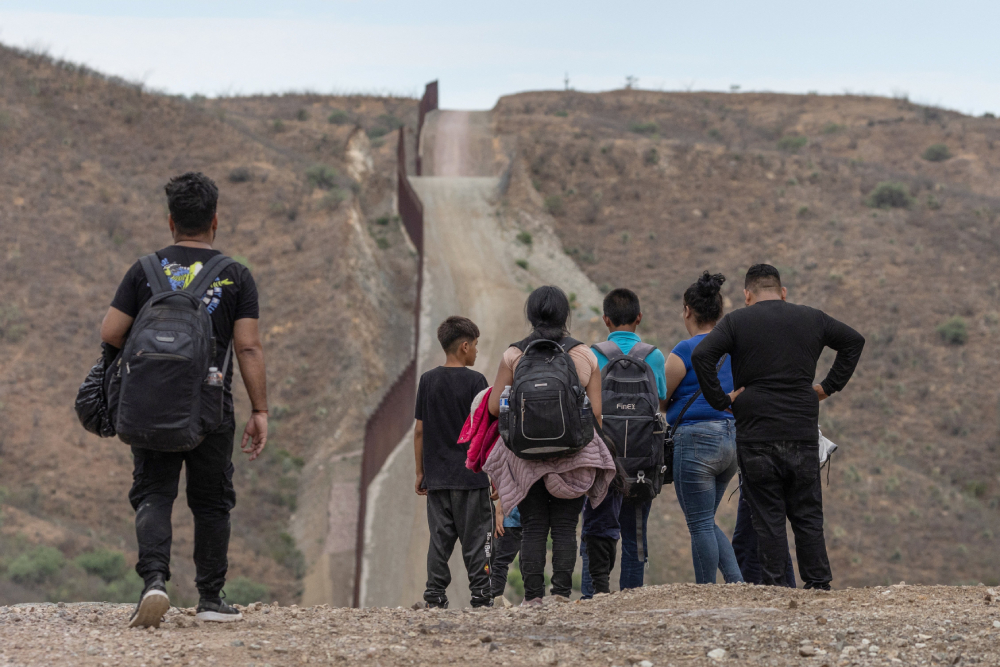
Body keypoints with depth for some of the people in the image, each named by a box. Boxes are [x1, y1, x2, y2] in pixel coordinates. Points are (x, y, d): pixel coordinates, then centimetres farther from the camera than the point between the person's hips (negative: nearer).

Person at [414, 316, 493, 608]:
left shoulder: (428, 380, 5)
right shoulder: (474, 381, -7)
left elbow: (419, 430, 6)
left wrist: (420, 472, 14)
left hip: (437, 475, 4)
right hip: (471, 475, -4)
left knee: (439, 538, 7)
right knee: (475, 539, 2)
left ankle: (435, 595, 4)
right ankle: (481, 595, 0)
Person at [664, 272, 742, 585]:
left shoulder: (684, 352, -10)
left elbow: (658, 400, -2)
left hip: (697, 440, -7)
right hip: (732, 439, 7)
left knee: (701, 525, -1)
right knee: (707, 522, 17)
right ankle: (737, 582, 2)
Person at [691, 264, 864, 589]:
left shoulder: (737, 322, -1)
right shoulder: (812, 319, 10)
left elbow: (701, 355, -13)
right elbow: (854, 341, 20)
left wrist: (720, 400, -6)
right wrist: (829, 387, 19)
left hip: (757, 437, -2)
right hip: (803, 435, 3)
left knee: (768, 517, 1)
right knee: (807, 514, 9)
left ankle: (773, 586, -2)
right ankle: (819, 584, 8)